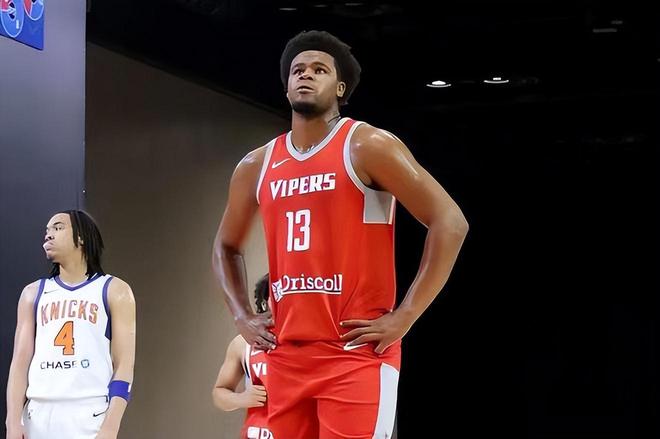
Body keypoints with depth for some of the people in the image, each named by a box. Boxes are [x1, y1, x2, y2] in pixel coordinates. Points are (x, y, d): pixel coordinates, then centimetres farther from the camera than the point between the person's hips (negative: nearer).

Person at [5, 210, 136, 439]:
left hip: (90, 415, -3)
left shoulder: (114, 291, 7)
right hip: (39, 414, 4)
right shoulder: (33, 293, 18)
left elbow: (124, 365, -1)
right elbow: (21, 361, 11)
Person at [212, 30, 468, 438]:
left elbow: (450, 222, -10)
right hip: (287, 355, 6)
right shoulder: (257, 166, 13)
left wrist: (404, 317, -13)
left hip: (357, 354, -6)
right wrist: (243, 316, 13)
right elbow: (227, 246, 29)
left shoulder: (367, 146, -5)